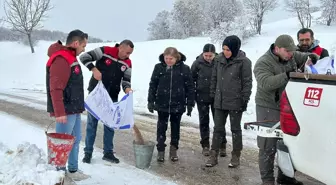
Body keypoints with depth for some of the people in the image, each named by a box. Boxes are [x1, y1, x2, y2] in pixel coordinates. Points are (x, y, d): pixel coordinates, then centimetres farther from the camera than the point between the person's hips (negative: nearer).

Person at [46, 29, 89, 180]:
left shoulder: (70, 58, 15)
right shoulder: (61, 59, -18)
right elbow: (56, 89, -23)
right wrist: (59, 112, -26)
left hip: (74, 109, 10)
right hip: (66, 111, -10)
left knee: (75, 140, 16)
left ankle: (73, 170, 27)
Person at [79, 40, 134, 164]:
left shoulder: (127, 63, 0)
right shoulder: (105, 51, -12)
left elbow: (126, 79, 1)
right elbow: (84, 57, -11)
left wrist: (127, 88, -20)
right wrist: (94, 69, -24)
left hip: (112, 97, 4)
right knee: (92, 123, 5)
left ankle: (108, 152, 22)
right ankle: (88, 152, 17)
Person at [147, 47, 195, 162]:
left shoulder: (184, 69, -6)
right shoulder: (159, 67, -3)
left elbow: (190, 87, -2)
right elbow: (153, 85, 2)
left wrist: (190, 104, -3)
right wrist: (151, 101, 0)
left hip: (178, 105, 0)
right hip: (162, 104, 0)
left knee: (175, 127, 12)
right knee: (161, 127, 6)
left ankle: (173, 150, 25)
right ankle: (160, 150, 16)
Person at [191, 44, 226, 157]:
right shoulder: (198, 63, -8)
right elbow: (191, 79, 1)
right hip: (202, 97, 0)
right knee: (204, 122, 10)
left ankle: (222, 146, 16)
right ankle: (205, 146, 21)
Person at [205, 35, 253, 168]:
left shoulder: (243, 61, -10)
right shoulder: (220, 59, 4)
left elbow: (247, 82, -9)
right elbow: (214, 77, 12)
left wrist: (245, 99, -11)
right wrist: (212, 94, 10)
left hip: (235, 102, -4)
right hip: (220, 101, 5)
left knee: (235, 129, 9)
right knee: (218, 128, 10)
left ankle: (236, 156, 22)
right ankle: (213, 155, 17)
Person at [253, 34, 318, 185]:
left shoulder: (292, 56, 5)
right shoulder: (263, 63, -16)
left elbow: (305, 57, 15)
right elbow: (266, 83, -29)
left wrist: (311, 57, -9)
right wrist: (287, 75, -36)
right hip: (269, 109, -7)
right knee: (268, 147, 0)